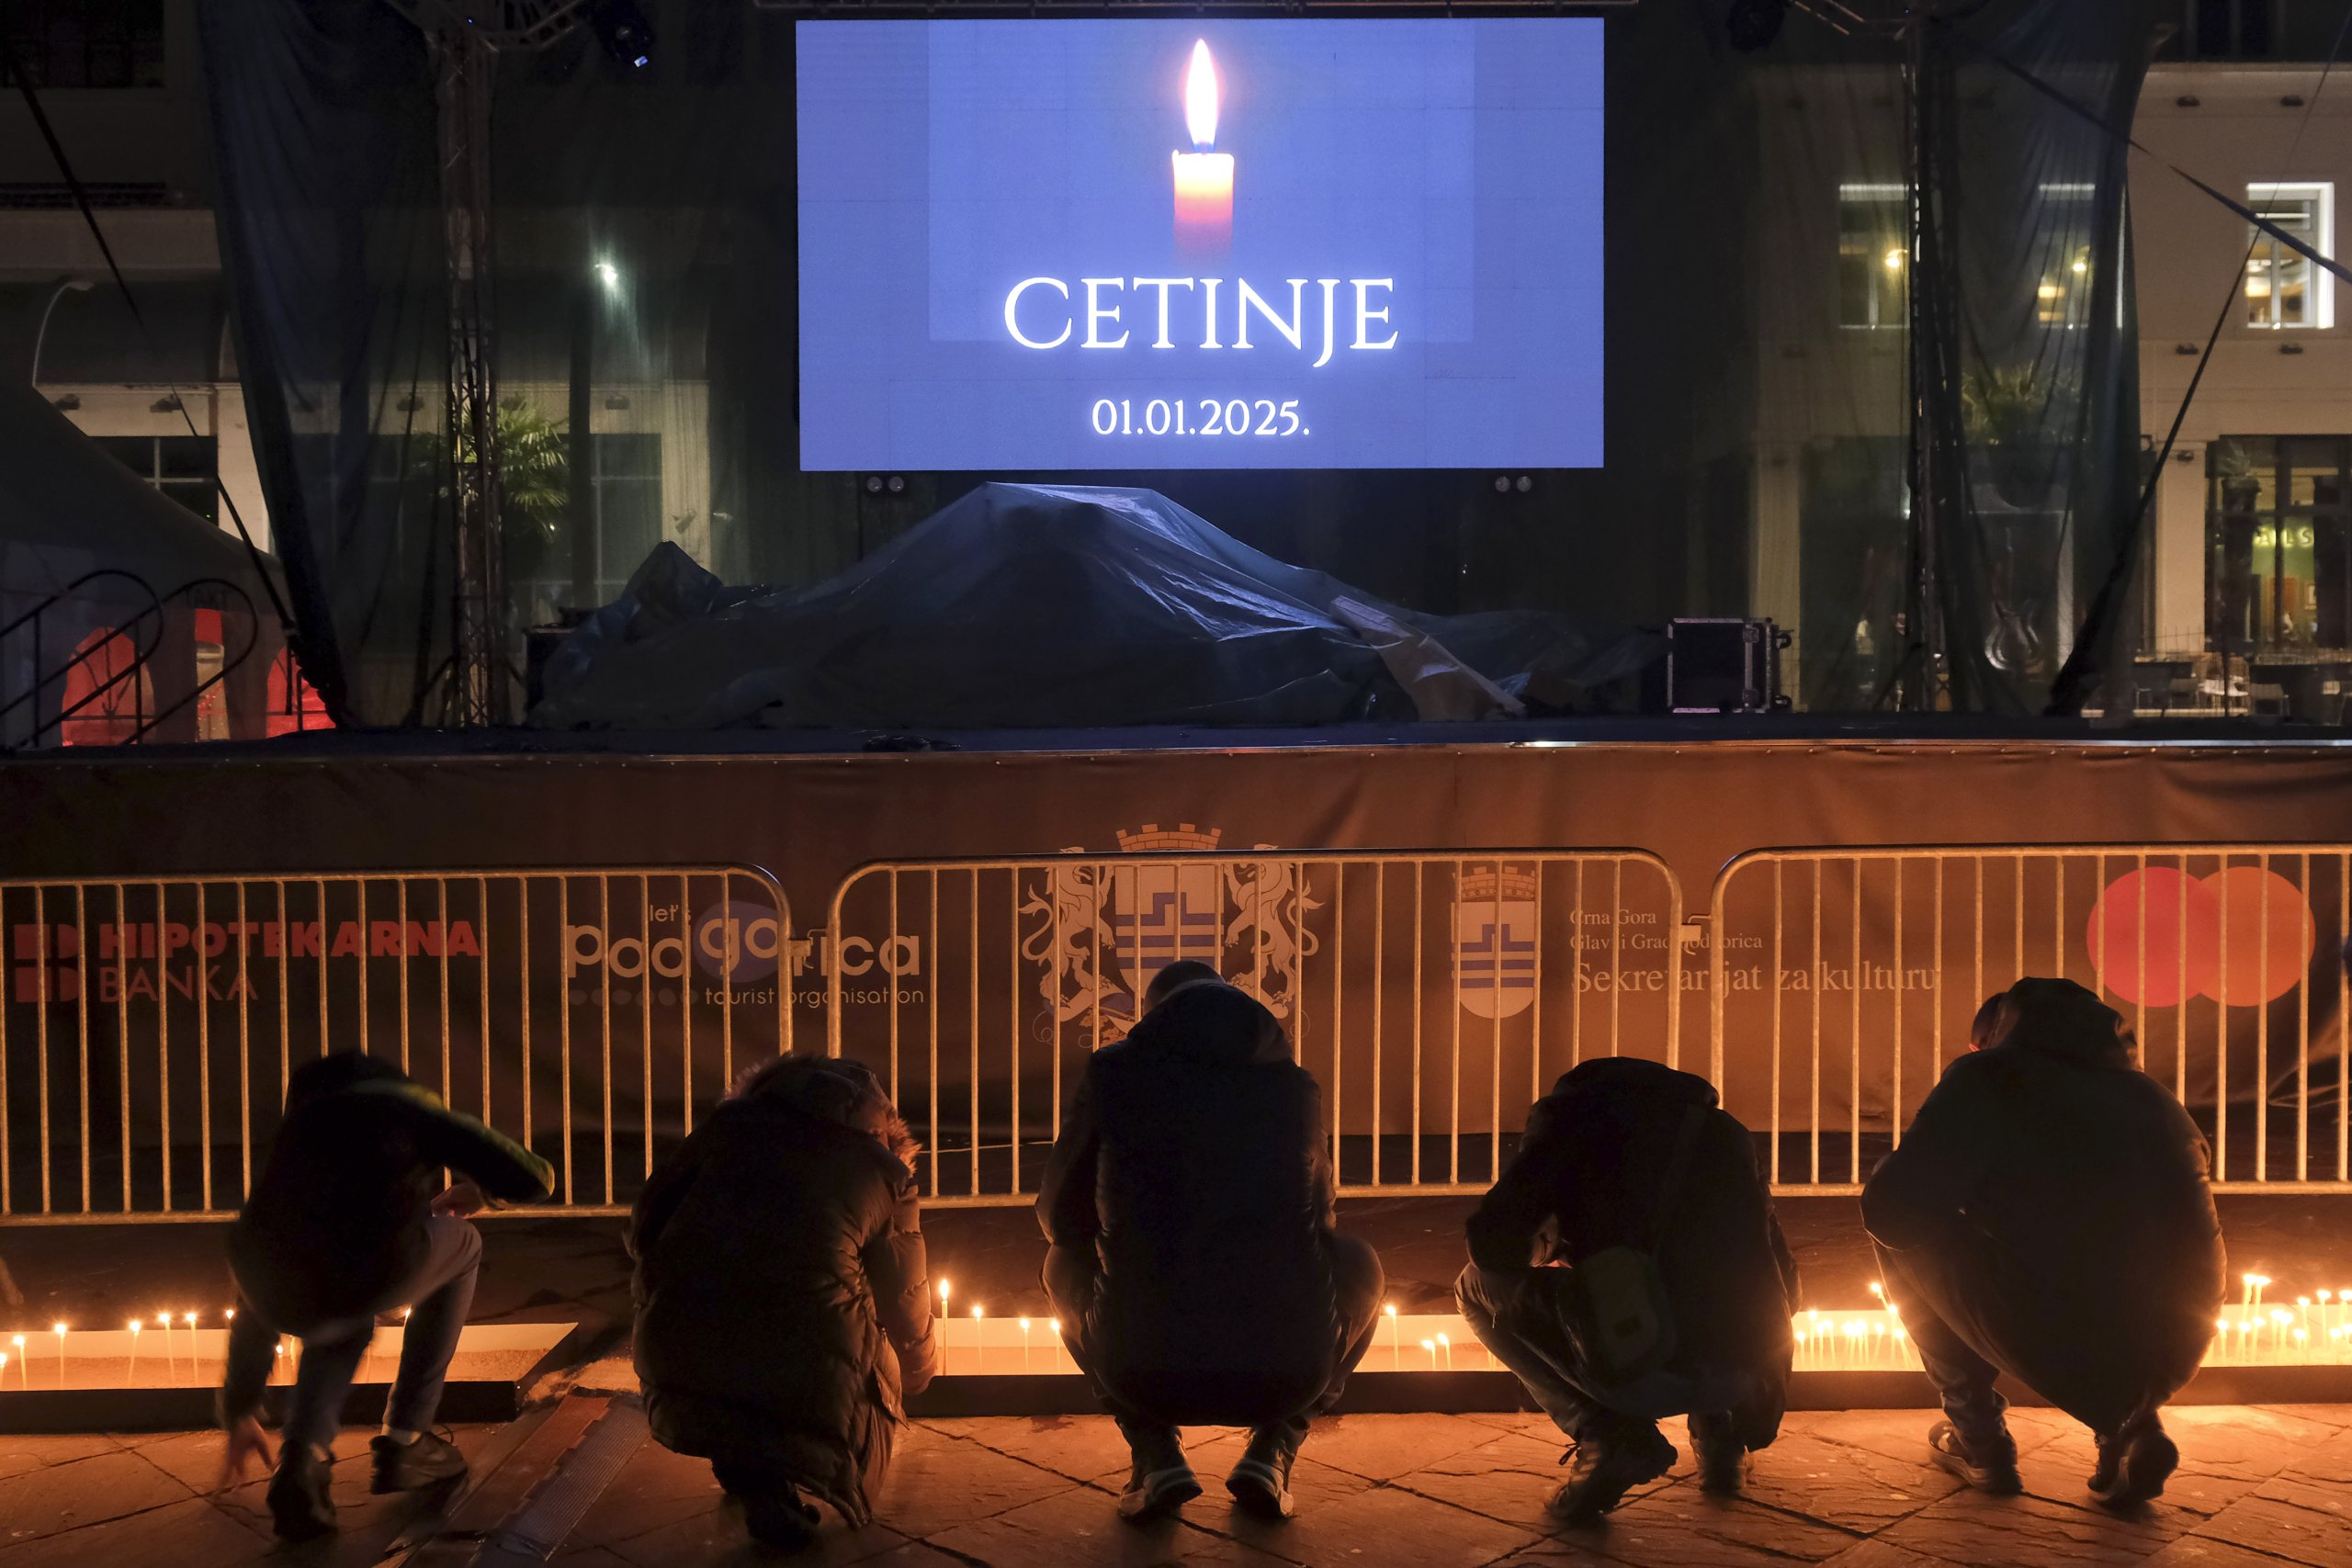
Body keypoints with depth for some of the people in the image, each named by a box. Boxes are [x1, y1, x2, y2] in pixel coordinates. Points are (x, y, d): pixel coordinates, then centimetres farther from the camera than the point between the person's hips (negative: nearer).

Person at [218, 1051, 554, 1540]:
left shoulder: (294, 1131, 37)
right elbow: (533, 1177, 18)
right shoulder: (411, 1103, 26)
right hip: (369, 1271, -4)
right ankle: (405, 1441, 31)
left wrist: (240, 1413, 54)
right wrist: (480, 1190, 43)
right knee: (460, 1245, 33)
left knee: (347, 1319, 41)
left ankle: (301, 1456, 15)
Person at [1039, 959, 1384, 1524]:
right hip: (1287, 1376, 1)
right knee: (1360, 1265, 33)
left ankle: (1156, 1451, 13)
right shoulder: (1293, 1085, 11)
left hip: (1146, 1376, 0)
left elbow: (1060, 1216, 17)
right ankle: (1271, 1449, 13)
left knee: (1065, 1263, 32)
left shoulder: (1112, 1073, 6)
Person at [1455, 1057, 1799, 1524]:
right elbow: (1780, 1281, 31)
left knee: (1479, 1287, 17)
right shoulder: (1724, 1133, 28)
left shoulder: (1573, 1109, 13)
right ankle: (1718, 1433, 19)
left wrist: (1542, 1255, 29)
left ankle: (1607, 1435, 1)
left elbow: (1494, 1241, 3)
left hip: (1634, 1367, -6)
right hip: (1738, 1376, 6)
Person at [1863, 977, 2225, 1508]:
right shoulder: (2153, 1099, 19)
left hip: (2055, 1349, -5)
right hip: (2171, 1356, 5)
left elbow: (1891, 1208, -2)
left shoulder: (1984, 1076, 3)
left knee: (1907, 1239, 15)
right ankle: (2131, 1420, 13)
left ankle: (1979, 1441, 20)